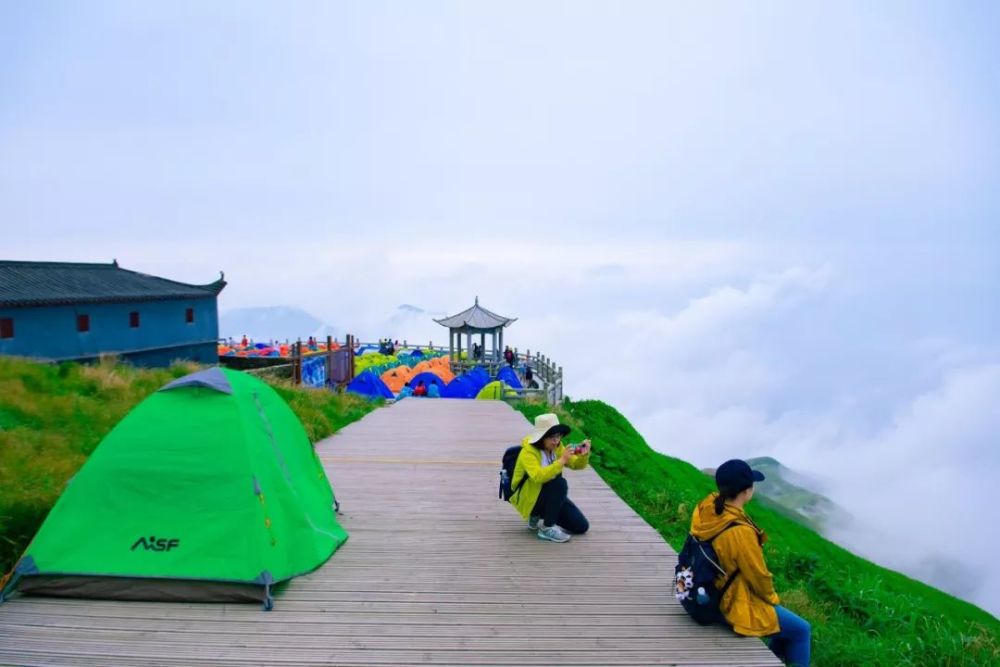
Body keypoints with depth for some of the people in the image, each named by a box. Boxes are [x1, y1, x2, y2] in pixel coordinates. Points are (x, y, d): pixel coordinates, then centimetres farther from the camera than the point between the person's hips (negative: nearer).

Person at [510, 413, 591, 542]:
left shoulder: (557, 447, -2)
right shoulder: (528, 452, -23)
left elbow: (577, 465, -1)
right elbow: (538, 476, -39)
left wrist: (584, 455, -23)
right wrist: (561, 460, -42)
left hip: (551, 496, 7)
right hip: (528, 497, -7)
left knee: (581, 526, -2)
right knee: (560, 483, -34)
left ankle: (539, 517, 15)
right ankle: (546, 528, -21)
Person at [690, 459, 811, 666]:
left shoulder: (707, 508, -11)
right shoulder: (740, 532, -34)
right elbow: (759, 576, -19)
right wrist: (772, 598, 0)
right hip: (738, 607, -8)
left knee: (785, 619, 29)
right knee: (800, 630, 12)